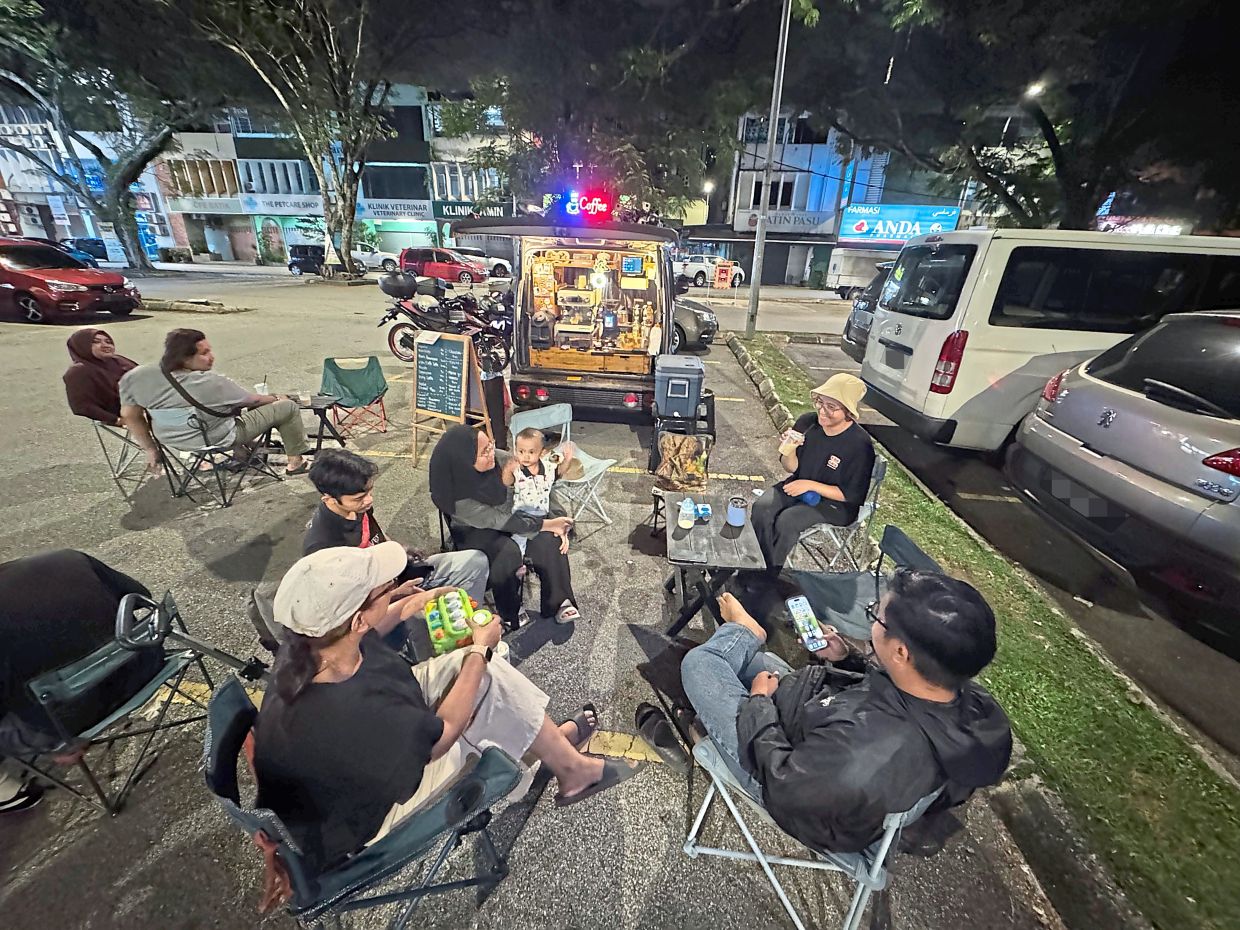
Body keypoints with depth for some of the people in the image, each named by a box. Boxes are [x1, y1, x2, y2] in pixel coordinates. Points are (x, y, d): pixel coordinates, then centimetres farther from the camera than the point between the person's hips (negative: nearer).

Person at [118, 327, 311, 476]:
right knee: (288, 407, -2)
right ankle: (296, 461, 14)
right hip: (217, 440, -7)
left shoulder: (138, 376, -15)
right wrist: (275, 398, 7)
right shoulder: (211, 383, -30)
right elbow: (253, 400, -14)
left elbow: (129, 415, -6)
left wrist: (150, 449, 7)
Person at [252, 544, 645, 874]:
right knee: (485, 675, -12)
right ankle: (573, 769, 13)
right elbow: (442, 733, -22)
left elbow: (355, 637, 7)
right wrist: (480, 650, -14)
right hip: (352, 827, -7)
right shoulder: (349, 716, -43)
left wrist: (409, 605, 3)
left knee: (479, 666, -2)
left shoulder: (311, 642, -21)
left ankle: (548, 739, 22)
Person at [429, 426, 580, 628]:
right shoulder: (460, 499, -30)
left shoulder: (497, 459, -21)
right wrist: (547, 524, -23)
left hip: (511, 514, 4)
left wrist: (557, 521, -20)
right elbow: (501, 522, -26)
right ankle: (511, 611, -5)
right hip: (476, 530, -4)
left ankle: (560, 602, -8)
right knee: (508, 553, -32)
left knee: (549, 539, -21)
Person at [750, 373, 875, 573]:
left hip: (835, 503, -5)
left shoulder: (859, 445, -21)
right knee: (761, 508, -22)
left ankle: (771, 574, -7)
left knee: (787, 520, -28)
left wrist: (810, 485, -20)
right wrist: (789, 450, -21)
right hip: (799, 485, 5)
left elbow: (852, 495, -14)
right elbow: (791, 468, 1)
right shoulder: (807, 422, -8)